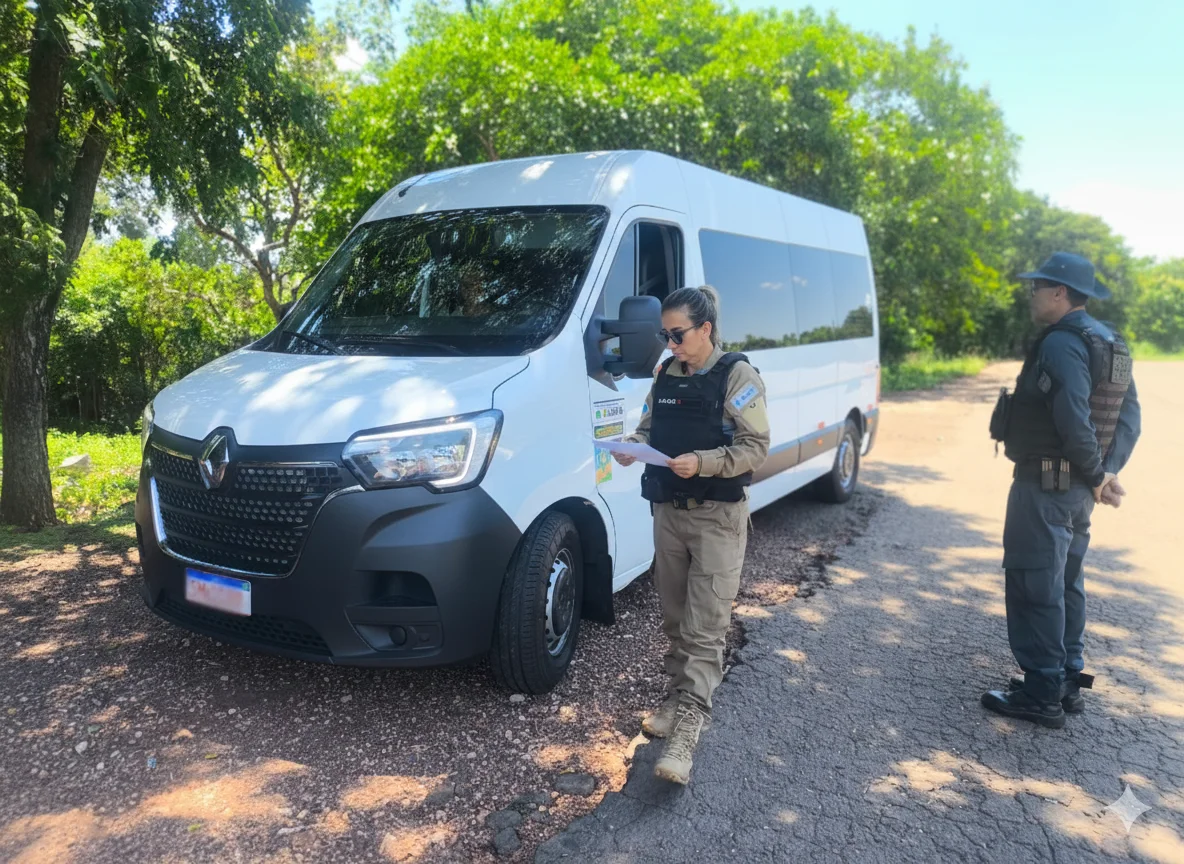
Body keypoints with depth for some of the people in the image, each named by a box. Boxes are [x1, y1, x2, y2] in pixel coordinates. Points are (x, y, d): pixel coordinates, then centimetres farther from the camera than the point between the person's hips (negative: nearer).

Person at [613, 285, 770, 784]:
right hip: (669, 512, 6)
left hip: (717, 518, -6)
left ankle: (687, 726, -6)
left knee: (705, 626, -6)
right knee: (675, 618, 14)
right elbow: (649, 428, 16)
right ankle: (679, 697, 29)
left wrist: (701, 462, -26)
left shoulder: (737, 376, -8)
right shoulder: (665, 374, 10)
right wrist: (633, 445, -7)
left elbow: (755, 448, -12)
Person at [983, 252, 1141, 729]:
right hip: (1077, 488, 10)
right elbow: (1129, 414, 9)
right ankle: (1068, 681, 29)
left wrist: (1097, 476, -14)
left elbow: (1073, 420, -27)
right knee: (1065, 583, 19)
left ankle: (1041, 694, 7)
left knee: (1034, 586, -1)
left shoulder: (1061, 344, -18)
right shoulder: (1110, 343, 12)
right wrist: (1105, 473, 2)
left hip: (1044, 486, -10)